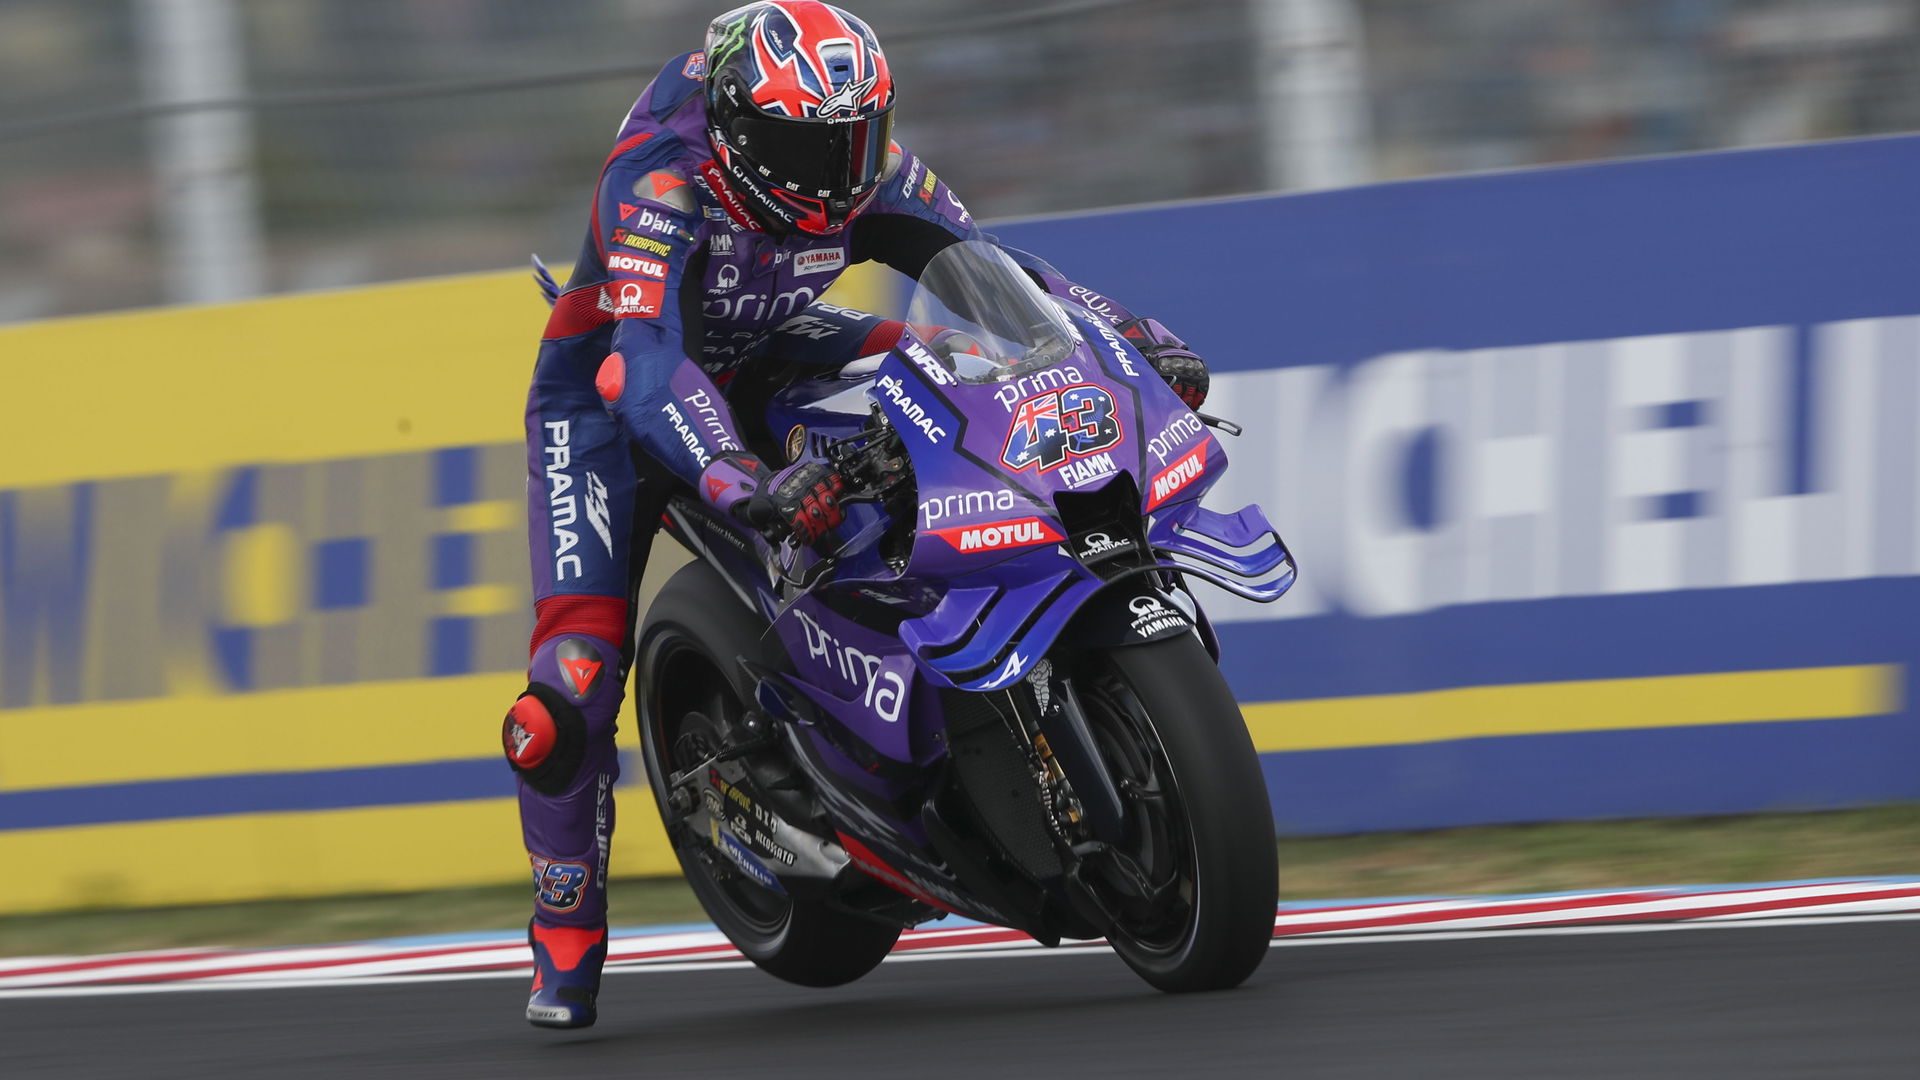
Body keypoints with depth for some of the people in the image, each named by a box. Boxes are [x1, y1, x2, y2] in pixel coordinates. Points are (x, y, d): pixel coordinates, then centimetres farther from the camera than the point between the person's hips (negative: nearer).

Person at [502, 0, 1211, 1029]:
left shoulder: (866, 172, -16)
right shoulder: (660, 190, -35)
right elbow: (649, 372, -48)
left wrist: (1143, 340, -20)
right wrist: (745, 487, -64)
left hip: (763, 366, 6)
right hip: (605, 397, -5)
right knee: (577, 672, -21)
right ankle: (565, 938, -4)